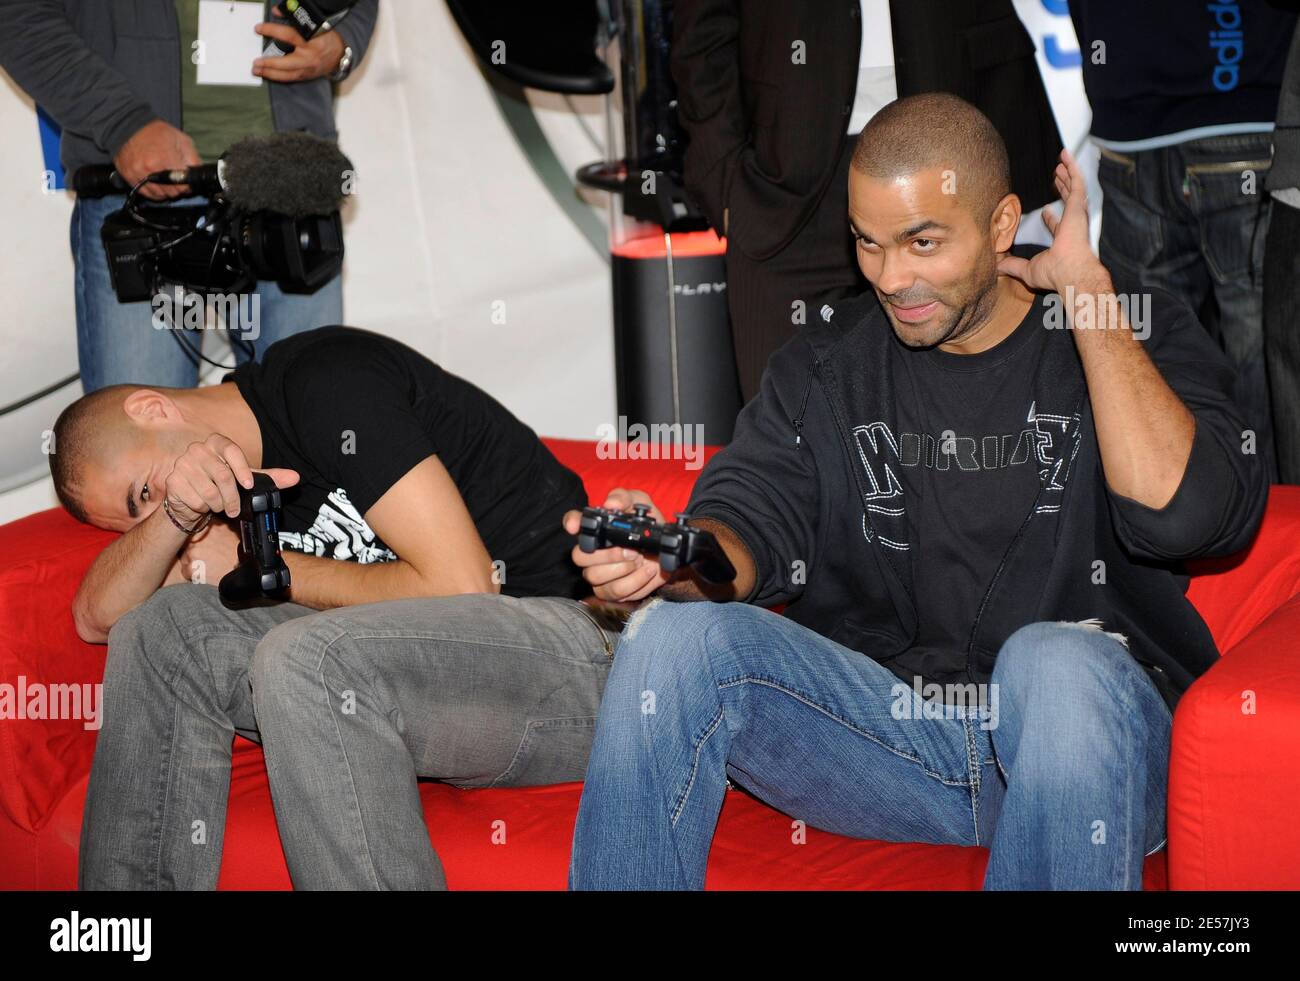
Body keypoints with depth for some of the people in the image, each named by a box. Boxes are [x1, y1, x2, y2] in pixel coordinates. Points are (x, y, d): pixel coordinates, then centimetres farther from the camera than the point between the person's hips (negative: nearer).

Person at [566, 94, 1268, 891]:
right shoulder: (824, 367, 13)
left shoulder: (1141, 342, 2)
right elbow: (755, 513, 0)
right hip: (884, 730, 3)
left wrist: (1088, 293, -12)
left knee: (1056, 662, -38)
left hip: (1093, 738, -3)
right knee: (673, 637, -20)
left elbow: (1181, 511, -17)